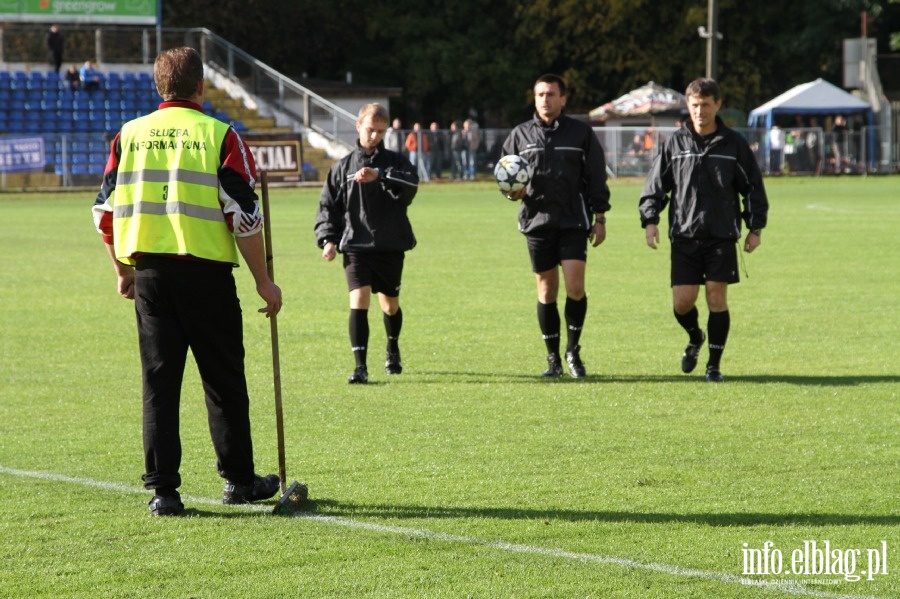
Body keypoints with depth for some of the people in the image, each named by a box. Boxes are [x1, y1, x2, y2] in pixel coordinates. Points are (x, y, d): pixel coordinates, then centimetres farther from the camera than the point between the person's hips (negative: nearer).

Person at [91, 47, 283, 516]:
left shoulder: (129, 135, 6)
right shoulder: (218, 135, -4)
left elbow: (105, 210, 9)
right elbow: (243, 215, -6)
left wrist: (122, 270, 22)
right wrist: (263, 281, 1)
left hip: (149, 271, 3)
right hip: (206, 270, -3)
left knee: (159, 380, 6)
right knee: (223, 378, 9)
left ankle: (162, 488, 2)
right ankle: (238, 480, 16)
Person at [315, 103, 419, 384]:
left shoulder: (395, 162, 3)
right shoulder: (343, 167, 6)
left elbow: (411, 185, -18)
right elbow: (328, 206, 9)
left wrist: (380, 176, -32)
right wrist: (327, 239, -3)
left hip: (390, 245, 1)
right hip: (356, 245, -1)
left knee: (390, 303, 15)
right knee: (359, 299, -17)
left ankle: (393, 350, 44)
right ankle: (360, 366, -18)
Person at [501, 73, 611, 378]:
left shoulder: (581, 133, 4)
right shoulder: (520, 134, 7)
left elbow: (596, 178, 6)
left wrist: (599, 218, 2)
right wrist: (512, 191, -10)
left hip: (574, 221, -2)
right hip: (537, 221, 2)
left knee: (575, 286, -12)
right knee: (546, 290, 4)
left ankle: (573, 351, 6)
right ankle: (553, 359, 13)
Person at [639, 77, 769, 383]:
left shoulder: (734, 144, 2)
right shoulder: (676, 142, 5)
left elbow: (753, 187, 7)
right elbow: (656, 185, 8)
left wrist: (755, 228, 2)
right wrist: (650, 219, -3)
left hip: (722, 235, -1)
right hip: (684, 235, 1)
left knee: (717, 297, -5)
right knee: (682, 301, -3)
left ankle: (714, 364, 6)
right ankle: (695, 338, 30)